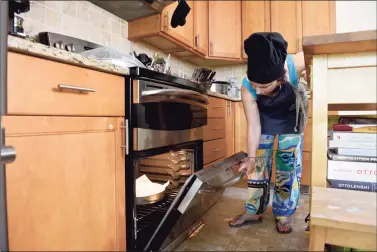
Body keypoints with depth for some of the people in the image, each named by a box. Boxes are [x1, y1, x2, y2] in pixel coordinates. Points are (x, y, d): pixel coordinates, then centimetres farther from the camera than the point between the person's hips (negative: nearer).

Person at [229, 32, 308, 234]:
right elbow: (253, 126, -26)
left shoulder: (296, 64, -40)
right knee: (258, 165, 3)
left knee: (288, 166, 2)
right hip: (264, 118, 1)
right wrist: (251, 157, -32)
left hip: (291, 118, 0)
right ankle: (253, 212, 20)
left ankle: (283, 215, 20)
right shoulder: (247, 87, -35)